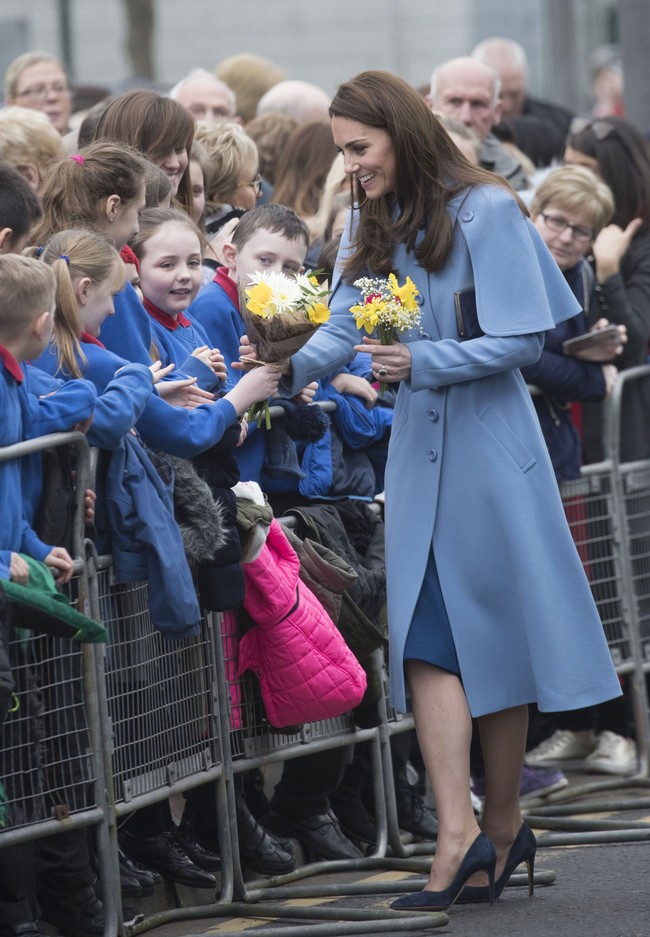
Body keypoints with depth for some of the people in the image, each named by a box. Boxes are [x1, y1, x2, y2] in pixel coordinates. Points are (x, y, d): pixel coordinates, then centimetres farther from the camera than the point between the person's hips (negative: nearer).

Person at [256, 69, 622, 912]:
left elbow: (523, 340, -14)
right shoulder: (373, 224, 10)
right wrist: (289, 370, -15)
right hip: (419, 450, 6)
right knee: (426, 643, -4)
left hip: (488, 446, -6)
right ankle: (459, 834, -7)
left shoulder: (484, 212, -11)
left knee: (492, 638, 1)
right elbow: (344, 327, 4)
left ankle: (502, 823, 8)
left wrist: (424, 361, -24)